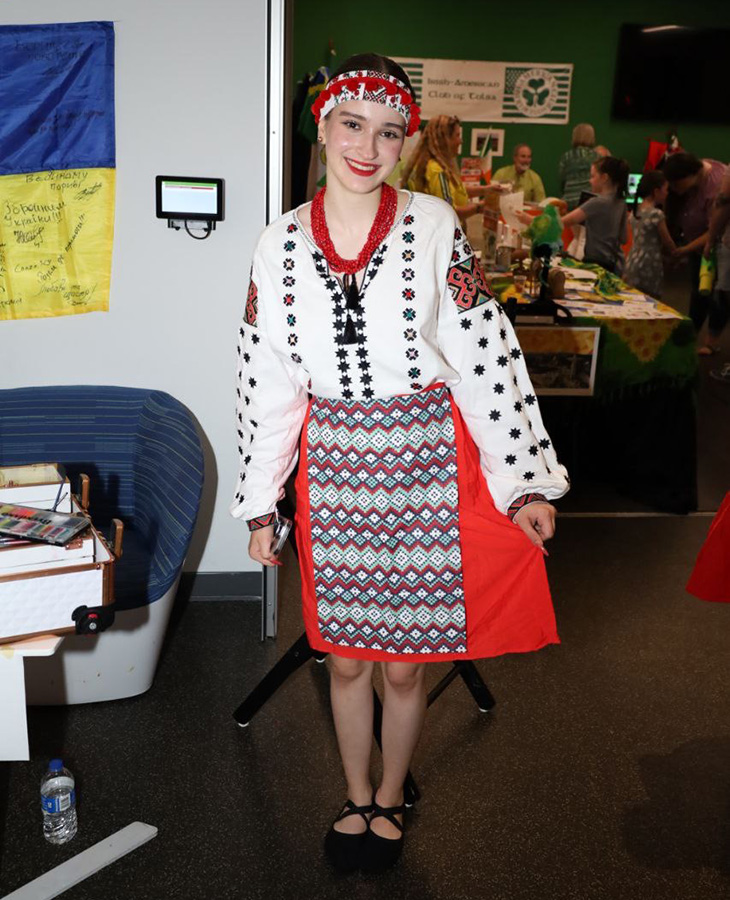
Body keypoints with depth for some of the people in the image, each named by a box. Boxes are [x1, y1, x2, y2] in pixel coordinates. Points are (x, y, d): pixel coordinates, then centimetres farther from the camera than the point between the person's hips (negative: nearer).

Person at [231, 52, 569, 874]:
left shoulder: (435, 228, -6)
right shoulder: (281, 245, 0)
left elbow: (486, 357, -6)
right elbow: (265, 381, 3)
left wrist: (525, 482, -7)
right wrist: (259, 505, 6)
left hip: (427, 465, -2)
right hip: (333, 467, 2)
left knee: (404, 660, 11)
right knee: (345, 653, 15)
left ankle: (390, 798, 39)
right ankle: (356, 799, 40)